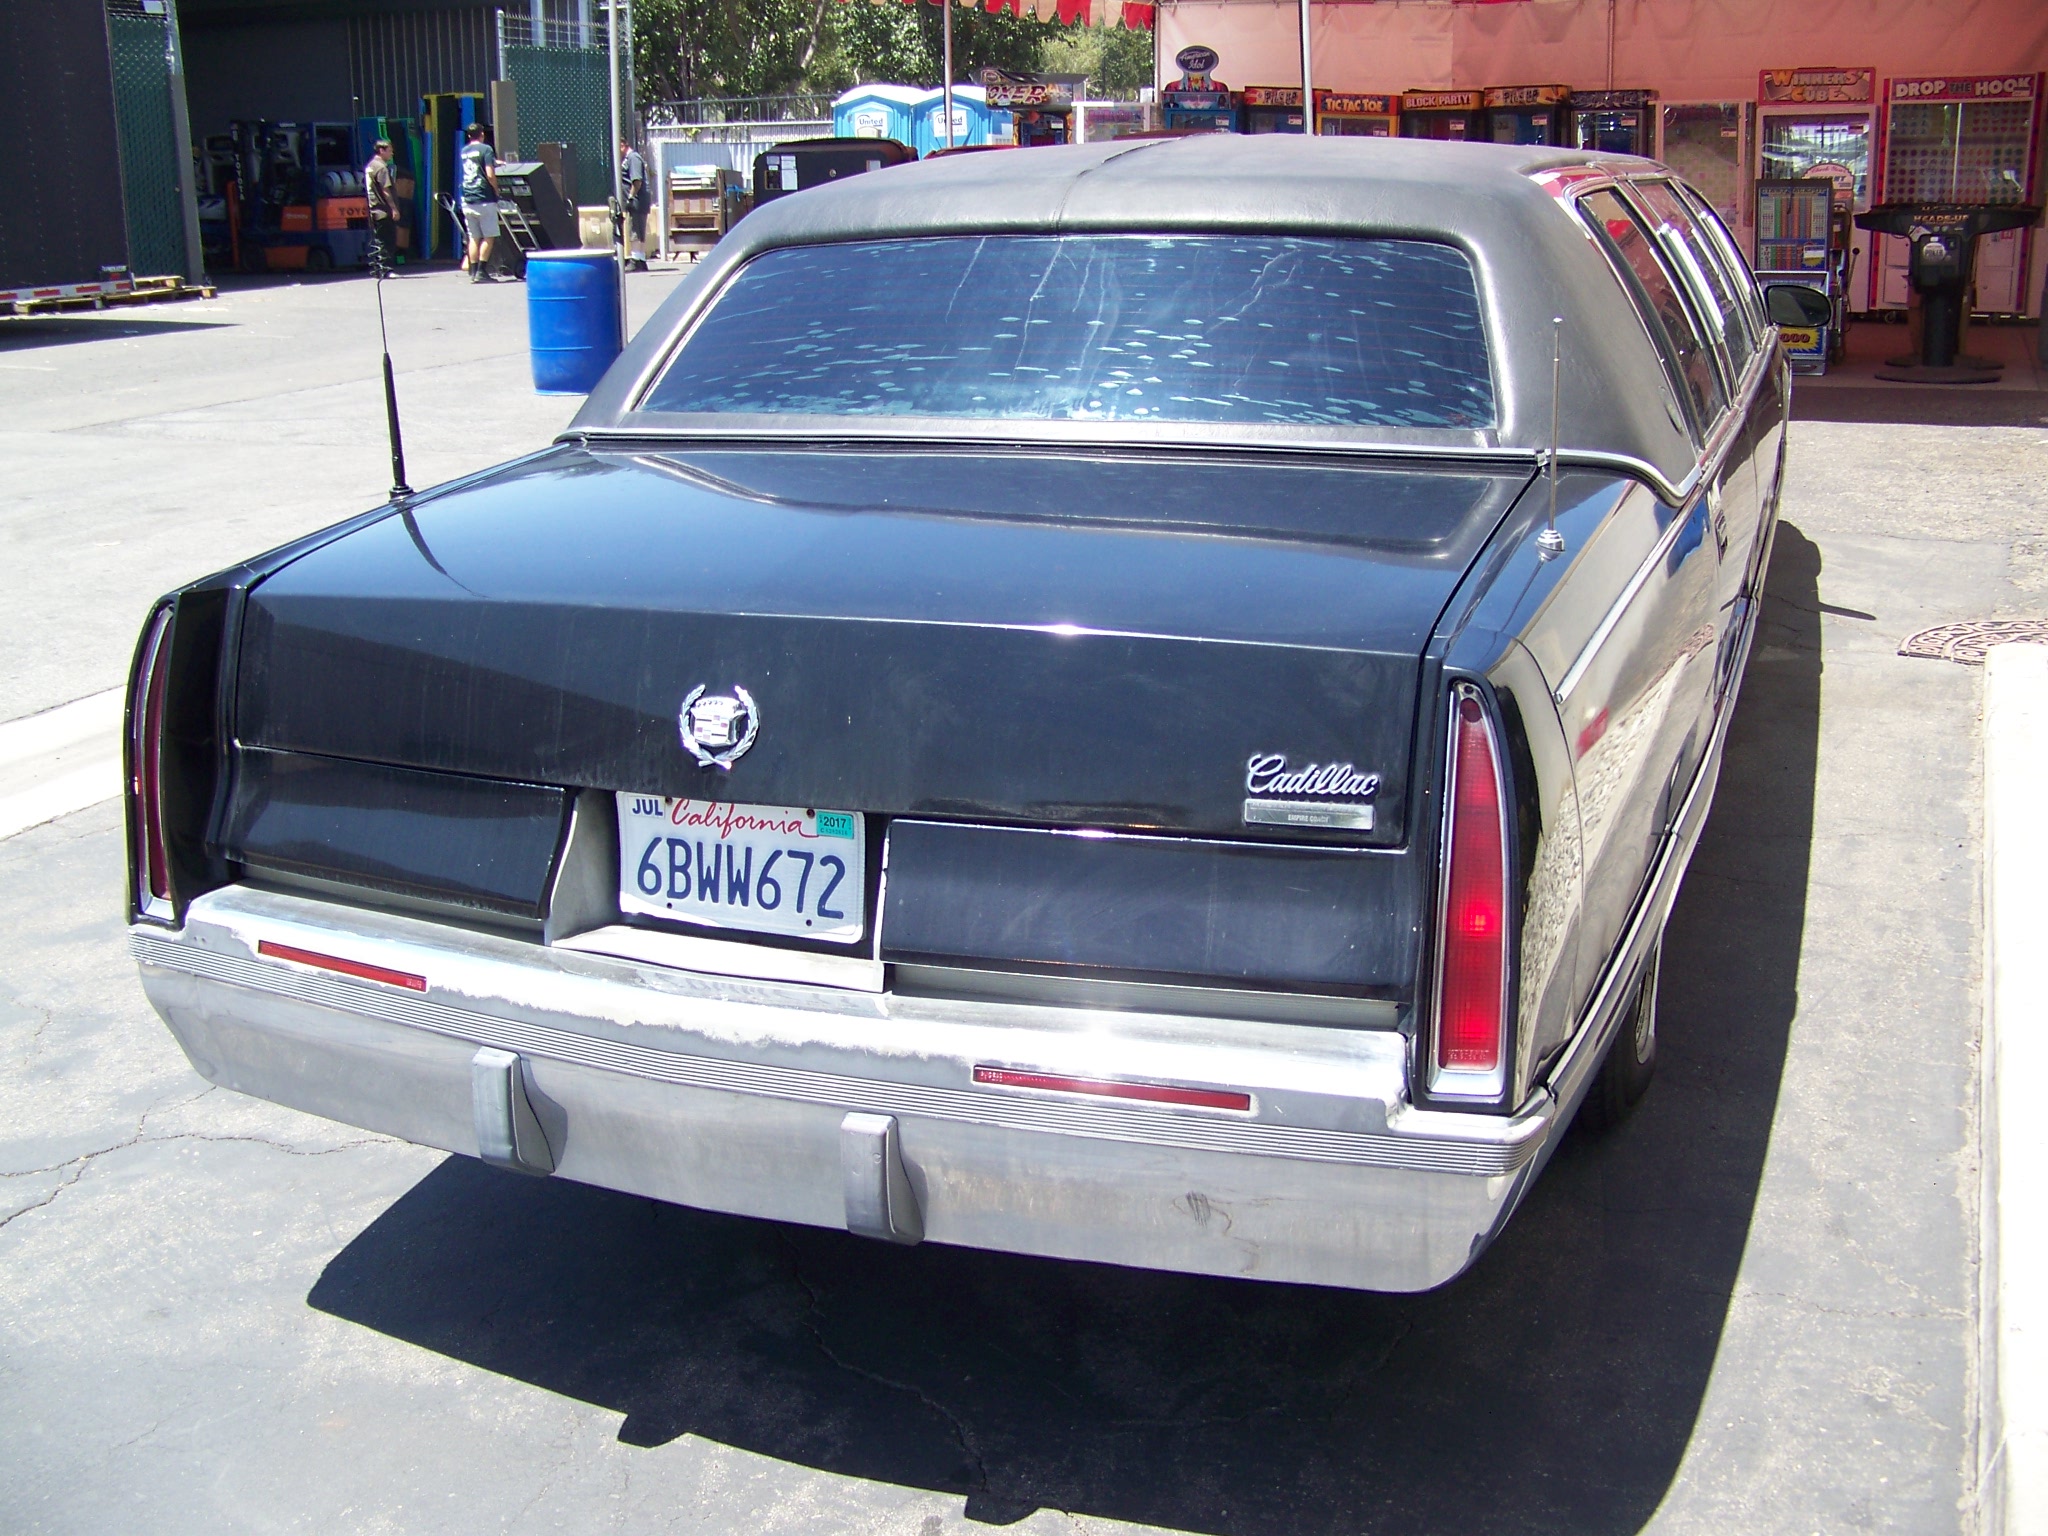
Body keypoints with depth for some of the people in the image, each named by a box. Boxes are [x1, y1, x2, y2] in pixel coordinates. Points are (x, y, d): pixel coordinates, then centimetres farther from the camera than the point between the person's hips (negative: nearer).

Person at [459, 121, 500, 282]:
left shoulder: (464, 151, 14)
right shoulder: (485, 149, -6)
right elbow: (490, 175, -14)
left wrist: (494, 162, 45)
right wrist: (496, 190, 1)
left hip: (467, 200, 6)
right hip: (484, 199, -6)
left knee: (473, 237, 8)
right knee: (489, 236, 0)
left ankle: (473, 272, 6)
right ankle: (482, 271, -6)